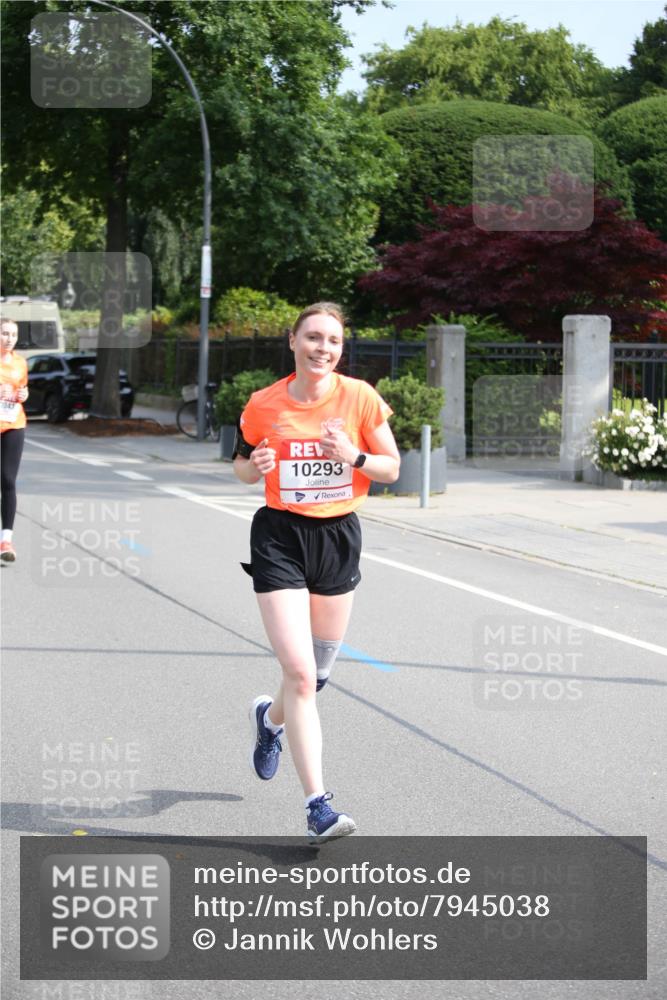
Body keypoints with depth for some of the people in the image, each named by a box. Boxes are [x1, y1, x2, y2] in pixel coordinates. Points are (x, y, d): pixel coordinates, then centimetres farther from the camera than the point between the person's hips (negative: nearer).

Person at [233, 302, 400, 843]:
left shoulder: (360, 398, -5)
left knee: (318, 671, 15)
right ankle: (318, 803, -10)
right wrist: (255, 466, -14)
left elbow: (391, 468, 0)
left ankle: (270, 717, 50)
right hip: (280, 538, -2)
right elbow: (242, 464, 9)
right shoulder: (264, 405, -5)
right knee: (300, 672, -14)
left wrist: (354, 457, -19)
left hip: (338, 535, 2)